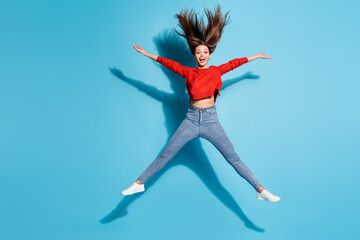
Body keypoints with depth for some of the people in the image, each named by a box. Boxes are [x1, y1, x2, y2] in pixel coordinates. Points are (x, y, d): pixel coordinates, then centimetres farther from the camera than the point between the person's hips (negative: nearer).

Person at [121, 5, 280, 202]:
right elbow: (168, 63, 11)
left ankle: (261, 190, 4)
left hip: (211, 121, 0)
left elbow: (234, 63, 17)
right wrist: (146, 54, 17)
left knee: (234, 159, -1)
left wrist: (256, 56, 26)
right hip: (191, 120, 0)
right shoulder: (188, 72, 7)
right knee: (165, 156, 1)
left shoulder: (216, 71, 8)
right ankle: (139, 183, 12)